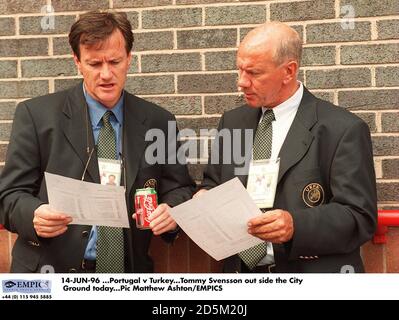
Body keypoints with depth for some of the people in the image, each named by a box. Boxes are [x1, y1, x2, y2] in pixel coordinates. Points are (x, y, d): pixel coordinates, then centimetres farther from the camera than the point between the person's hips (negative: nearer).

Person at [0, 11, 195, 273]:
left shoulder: (158, 122, 5)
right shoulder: (36, 115, -1)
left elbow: (180, 188, 10)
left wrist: (172, 212, -11)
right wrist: (34, 215, -22)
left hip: (128, 272, 1)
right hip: (51, 269, 0)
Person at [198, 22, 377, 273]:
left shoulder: (343, 129, -13)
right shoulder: (232, 122, 3)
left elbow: (360, 218, -16)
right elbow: (213, 184, 12)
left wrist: (297, 225, -30)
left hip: (312, 281, -4)